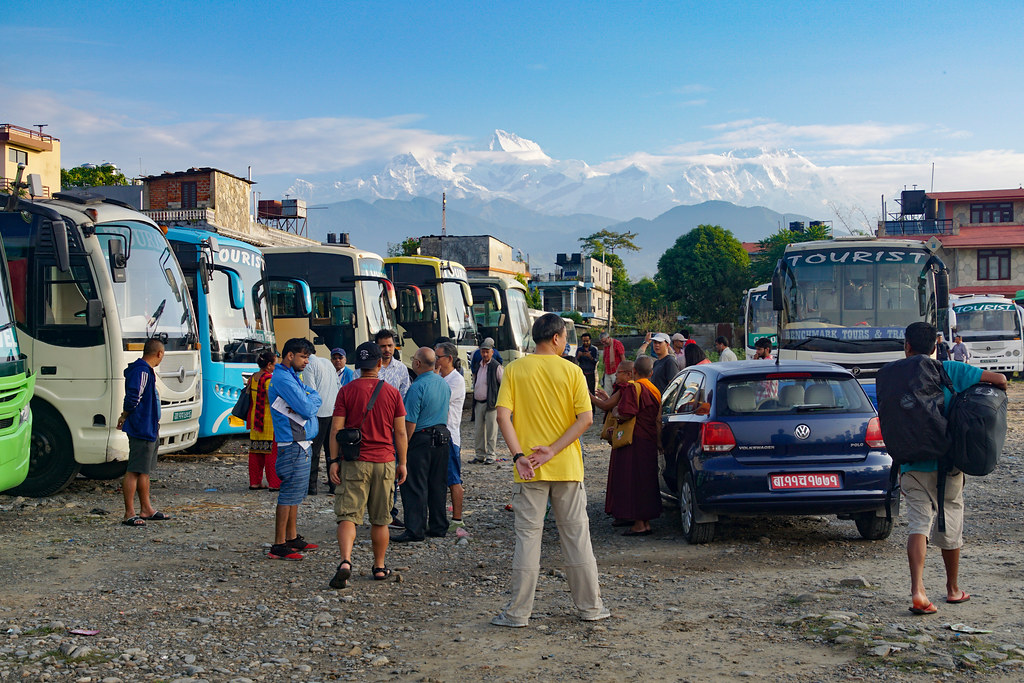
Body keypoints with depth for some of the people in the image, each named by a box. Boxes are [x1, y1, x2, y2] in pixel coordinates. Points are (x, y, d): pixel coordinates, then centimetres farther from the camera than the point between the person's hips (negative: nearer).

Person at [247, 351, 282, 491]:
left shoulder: (252, 378, 11)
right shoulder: (269, 379, -16)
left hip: (255, 420, 8)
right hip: (269, 420, -8)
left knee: (255, 452, 12)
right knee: (272, 451, -3)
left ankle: (254, 482, 16)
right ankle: (274, 483, -1)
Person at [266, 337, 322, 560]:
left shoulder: (293, 377, 19)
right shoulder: (283, 379, -15)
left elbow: (315, 397, 14)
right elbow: (307, 408, -18)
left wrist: (308, 402, -4)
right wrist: (312, 399, 0)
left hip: (301, 443, 11)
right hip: (293, 444, -11)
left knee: (295, 493, 16)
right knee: (289, 494, -8)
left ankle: (292, 538, 24)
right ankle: (279, 546, -6)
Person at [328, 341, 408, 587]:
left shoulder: (346, 391, -3)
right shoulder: (392, 393, 0)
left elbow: (336, 430, -5)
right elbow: (400, 432, 2)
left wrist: (334, 461, 1)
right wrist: (402, 463, 11)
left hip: (354, 462, -1)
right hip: (384, 462, 1)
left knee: (347, 516, -3)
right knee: (380, 520, 13)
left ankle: (345, 561, -23)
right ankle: (379, 567, 22)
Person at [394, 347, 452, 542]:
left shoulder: (418, 387, -17)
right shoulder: (444, 383, 8)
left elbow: (410, 422, -17)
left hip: (421, 439, -8)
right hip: (442, 437, 8)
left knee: (415, 486, -2)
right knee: (438, 484, 13)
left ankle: (415, 530, -3)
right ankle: (438, 526, 19)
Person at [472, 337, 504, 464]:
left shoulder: (496, 367, -7)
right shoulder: (478, 366, 13)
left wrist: (499, 402, -9)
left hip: (491, 403, -6)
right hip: (478, 403, 7)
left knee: (491, 431, -3)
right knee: (478, 431, 9)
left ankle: (491, 456, 3)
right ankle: (480, 455, 17)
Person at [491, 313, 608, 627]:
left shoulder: (515, 370, 0)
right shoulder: (571, 371, -1)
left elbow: (503, 415, -10)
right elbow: (586, 417, -10)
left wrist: (518, 455, -14)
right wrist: (553, 450, -12)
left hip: (529, 471, 0)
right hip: (567, 467, 0)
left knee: (528, 536, 4)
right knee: (576, 534, 10)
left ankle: (518, 611, 6)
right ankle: (590, 606, 18)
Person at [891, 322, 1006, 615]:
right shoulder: (950, 370, -3)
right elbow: (999, 379, -7)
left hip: (912, 466, 0)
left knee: (918, 524, -3)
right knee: (949, 525, 15)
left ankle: (917, 590, -22)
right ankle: (953, 589, 31)